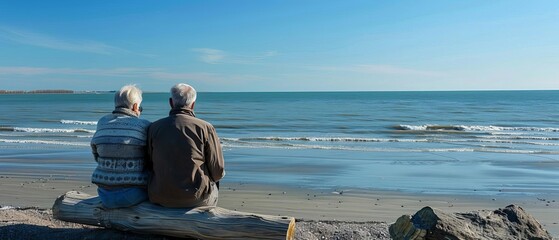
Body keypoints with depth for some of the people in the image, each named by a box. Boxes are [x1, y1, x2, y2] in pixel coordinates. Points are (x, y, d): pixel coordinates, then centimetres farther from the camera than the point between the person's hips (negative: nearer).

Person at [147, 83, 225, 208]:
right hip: (197, 199, -3)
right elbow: (218, 172, -7)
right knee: (212, 188, 29)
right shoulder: (205, 128, -10)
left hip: (160, 199, 3)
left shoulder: (154, 127, -1)